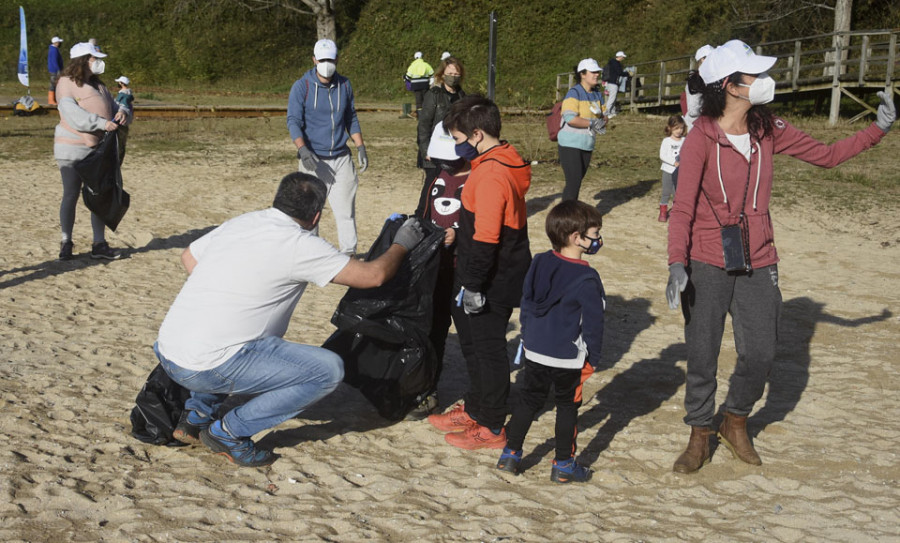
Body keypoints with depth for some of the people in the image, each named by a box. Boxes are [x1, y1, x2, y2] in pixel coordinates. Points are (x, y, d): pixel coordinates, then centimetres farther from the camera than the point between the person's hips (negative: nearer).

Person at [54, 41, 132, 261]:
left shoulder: (98, 86, 15)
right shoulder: (67, 84, -7)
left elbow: (114, 106, 15)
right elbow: (72, 114, -21)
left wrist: (122, 113, -10)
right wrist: (101, 123, -29)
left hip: (99, 149, 7)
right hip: (72, 149, -7)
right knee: (71, 196, 0)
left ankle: (99, 244, 10)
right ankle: (66, 243, 11)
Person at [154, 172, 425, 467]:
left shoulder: (239, 222, 11)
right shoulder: (300, 244, -9)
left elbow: (189, 256, 27)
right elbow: (374, 274, -4)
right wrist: (402, 243, 15)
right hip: (206, 369, -8)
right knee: (329, 370, -5)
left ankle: (196, 416, 24)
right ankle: (229, 432, -1)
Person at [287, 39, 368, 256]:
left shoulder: (344, 85, 8)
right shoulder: (302, 87, -5)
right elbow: (293, 121, -11)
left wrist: (360, 147, 11)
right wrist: (302, 149, -26)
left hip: (341, 158, 3)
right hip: (314, 160, -3)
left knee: (346, 211, 2)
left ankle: (349, 254, 9)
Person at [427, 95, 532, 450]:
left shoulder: (491, 174, -24)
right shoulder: (504, 163, 9)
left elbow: (485, 238, -26)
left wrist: (473, 285, -22)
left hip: (492, 283, -10)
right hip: (499, 276, 10)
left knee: (488, 348, 2)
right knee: (472, 341, 21)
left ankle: (492, 428, 14)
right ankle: (475, 410, 36)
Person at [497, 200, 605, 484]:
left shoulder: (539, 264, 0)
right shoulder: (587, 279, -19)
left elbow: (526, 306, 9)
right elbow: (593, 322, -14)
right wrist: (593, 358, -2)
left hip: (535, 353, 5)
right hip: (569, 359, -5)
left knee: (528, 400, 18)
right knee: (567, 407, 10)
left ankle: (510, 455, 20)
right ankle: (563, 465, 17)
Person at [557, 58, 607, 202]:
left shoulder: (597, 95, 12)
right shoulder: (574, 93, -13)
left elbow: (604, 116, 18)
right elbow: (570, 118, -24)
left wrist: (602, 122, -6)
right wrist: (592, 123, -17)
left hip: (587, 146, 8)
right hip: (570, 145, -8)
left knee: (577, 183, 12)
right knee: (573, 183, -13)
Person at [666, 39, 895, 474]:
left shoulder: (768, 130, 2)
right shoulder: (701, 140, -13)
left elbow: (826, 155, 13)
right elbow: (683, 209, -17)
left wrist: (878, 129, 7)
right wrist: (677, 263, -29)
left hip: (757, 263, 4)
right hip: (707, 266, -4)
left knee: (760, 356, 6)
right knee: (702, 357, 3)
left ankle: (735, 423, 32)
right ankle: (699, 439, 24)